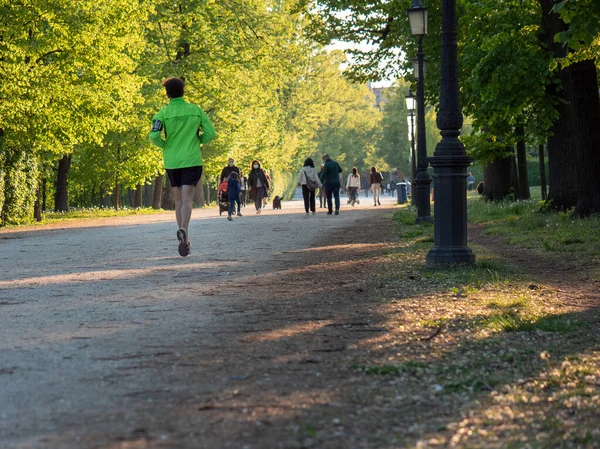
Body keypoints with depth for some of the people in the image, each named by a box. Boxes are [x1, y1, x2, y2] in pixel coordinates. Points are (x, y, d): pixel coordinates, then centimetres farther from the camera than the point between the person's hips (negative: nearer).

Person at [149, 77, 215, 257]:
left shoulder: (163, 113, -3)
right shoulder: (196, 110, 1)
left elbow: (154, 136, -15)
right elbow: (210, 133, 0)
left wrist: (165, 145, 5)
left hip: (172, 161, 1)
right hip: (192, 160, -1)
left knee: (179, 198, 14)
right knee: (187, 198, -7)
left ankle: (184, 239, 17)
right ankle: (183, 230, -33)